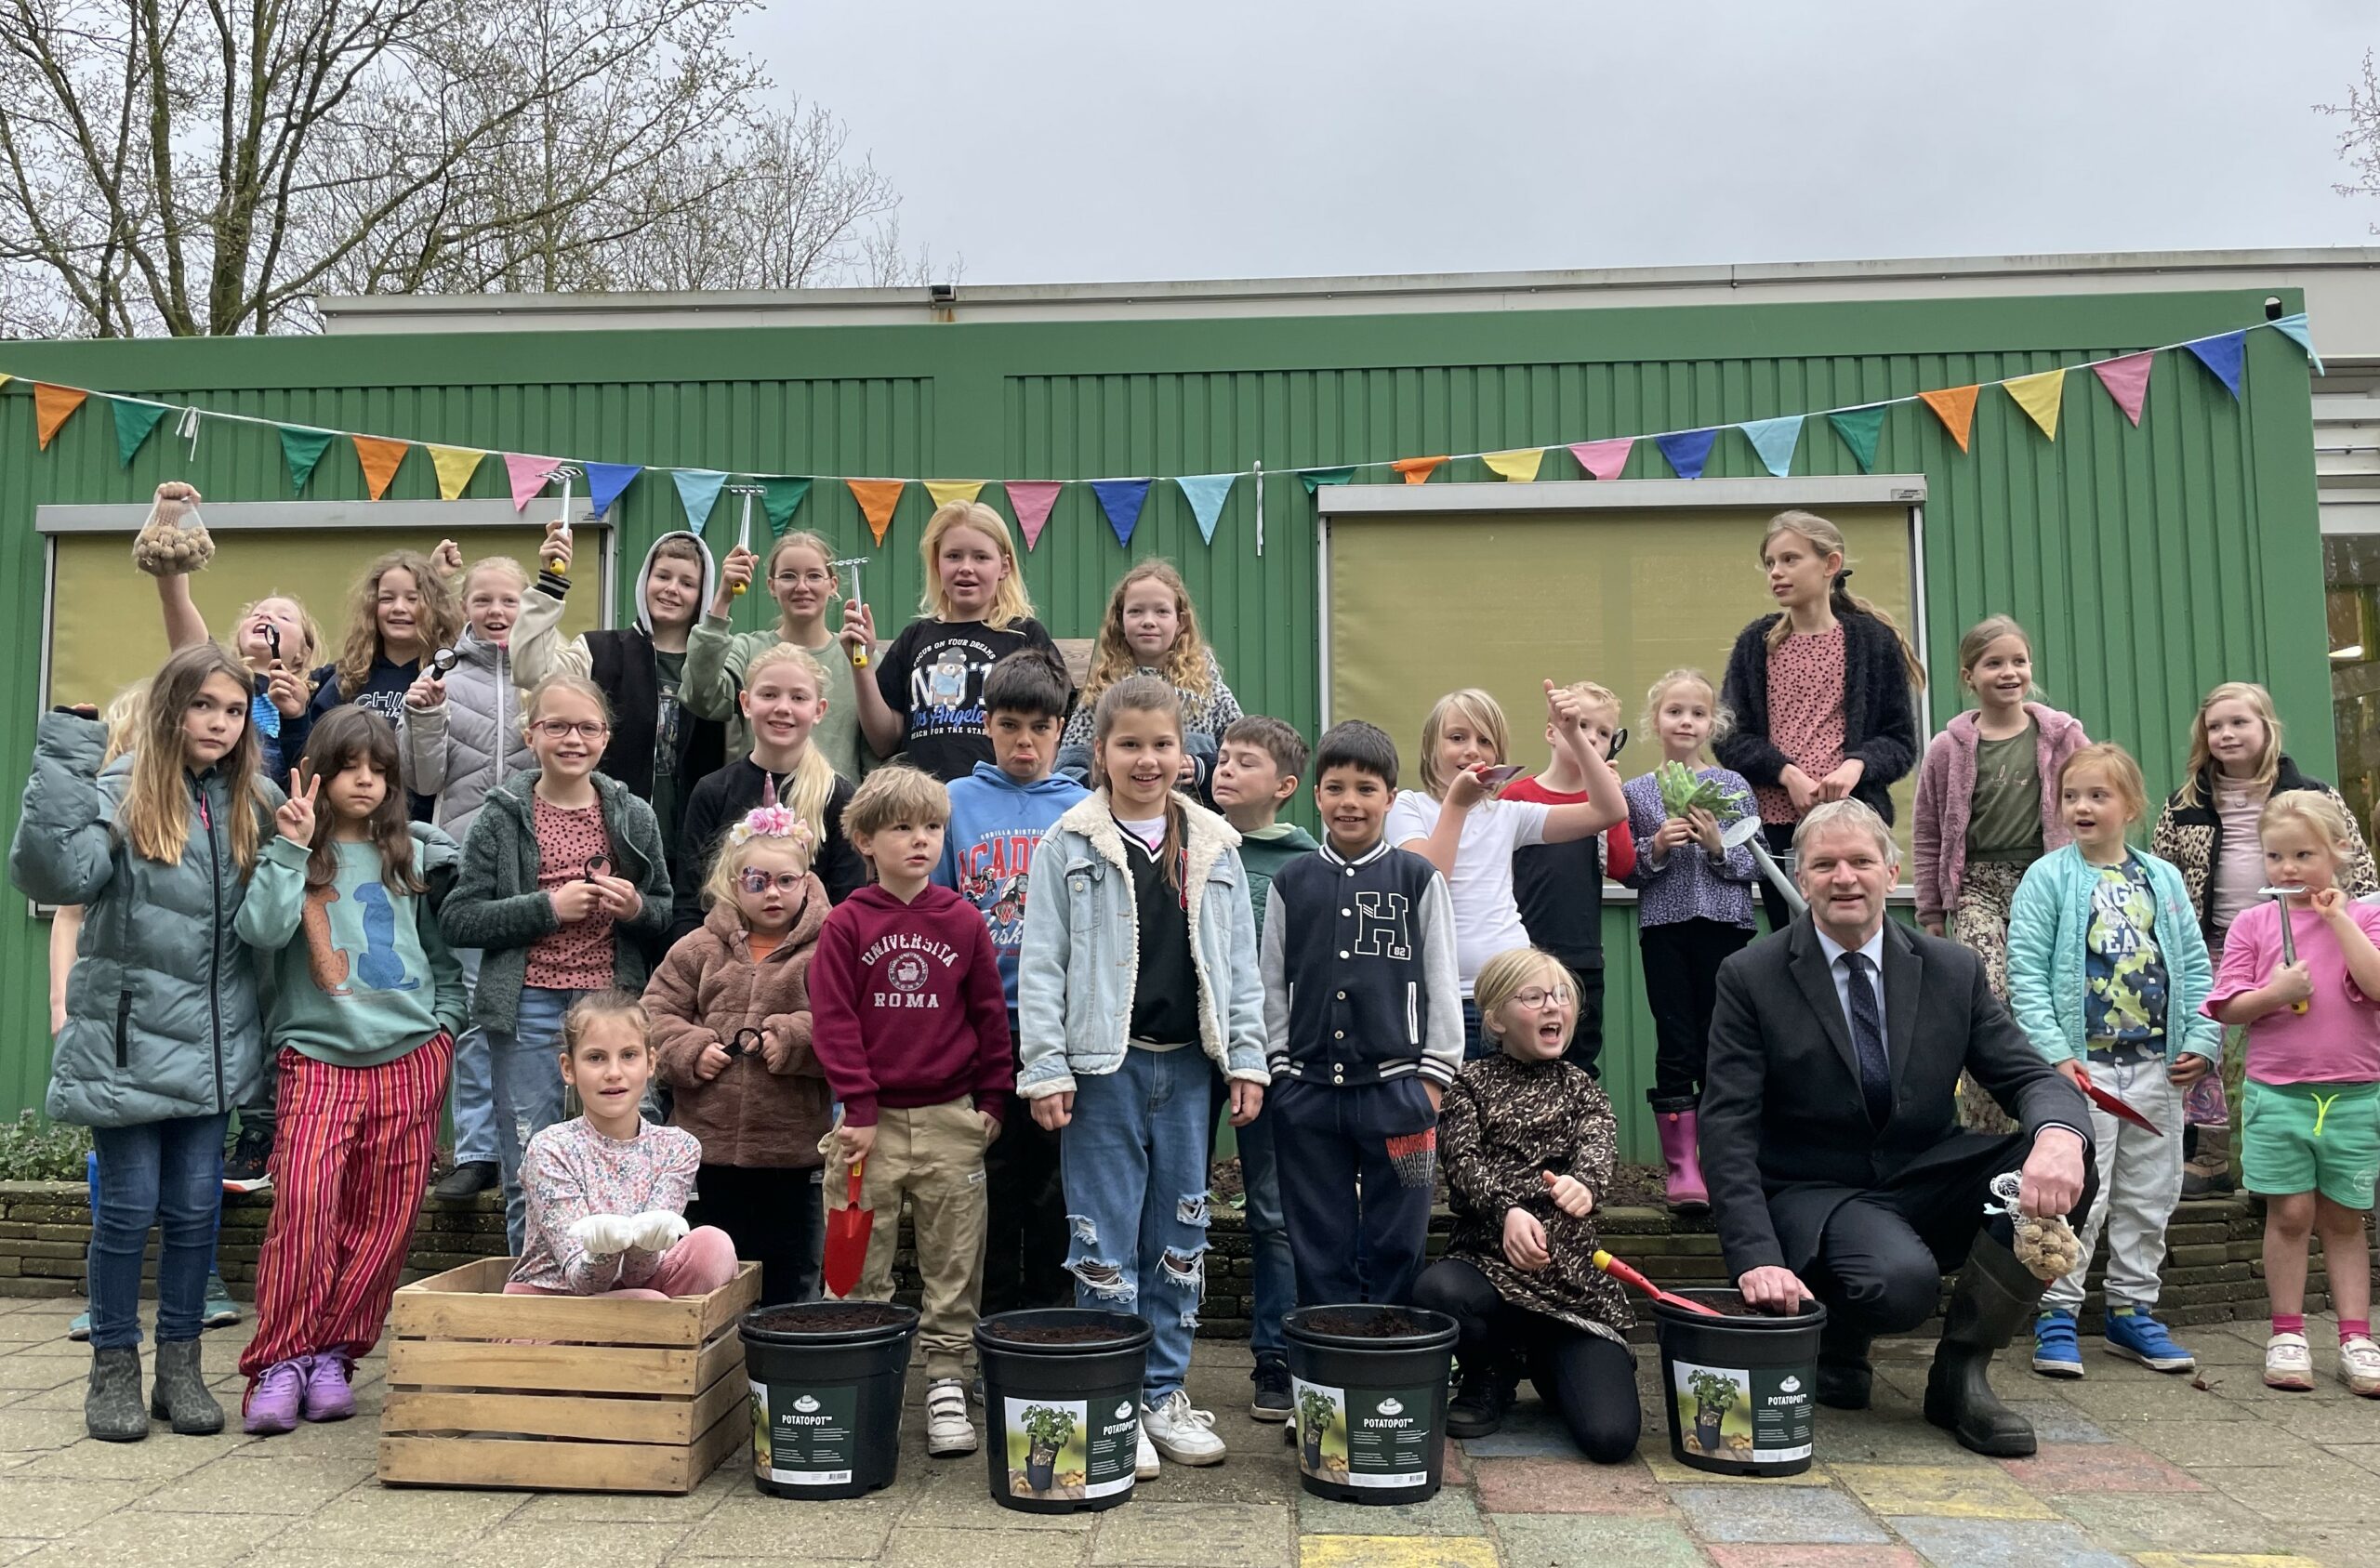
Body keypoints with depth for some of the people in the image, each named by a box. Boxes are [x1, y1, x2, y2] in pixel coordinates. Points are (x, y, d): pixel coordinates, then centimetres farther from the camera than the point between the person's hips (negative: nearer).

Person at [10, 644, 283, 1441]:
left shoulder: (253, 806, 6)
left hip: (214, 1042, 4)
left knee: (196, 1206, 9)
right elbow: (54, 874, -24)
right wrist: (61, 766, -29)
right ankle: (113, 1368, 22)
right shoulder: (121, 796, -8)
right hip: (128, 1039, -4)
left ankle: (180, 1365, 23)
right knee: (128, 1207, 5)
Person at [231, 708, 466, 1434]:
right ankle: (280, 1361, -3)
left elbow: (444, 947, 19)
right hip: (318, 1058, -2)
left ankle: (332, 1354, 15)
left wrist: (443, 1021, 9)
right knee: (303, 1203, -16)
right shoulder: (292, 855, 5)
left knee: (385, 1219, 3)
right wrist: (292, 846, -13)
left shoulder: (414, 856, 11)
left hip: (410, 1059, 3)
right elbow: (260, 929, -13)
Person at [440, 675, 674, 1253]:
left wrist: (636, 909, -7)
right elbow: (457, 920, -3)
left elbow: (667, 913, 15)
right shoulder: (501, 818, 1)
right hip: (529, 1011, -1)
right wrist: (547, 907, -13)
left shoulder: (634, 817, 7)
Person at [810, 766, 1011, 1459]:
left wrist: (992, 1099, 6)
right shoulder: (846, 923, -2)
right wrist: (861, 1108, -9)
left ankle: (946, 1379, 17)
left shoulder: (964, 920, 3)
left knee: (953, 1264, 7)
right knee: (862, 1265, 7)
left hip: (951, 1118, 1)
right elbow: (832, 1019, -5)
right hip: (873, 1118, -1)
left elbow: (990, 1013, 7)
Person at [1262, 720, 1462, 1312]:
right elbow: (1272, 985, 9)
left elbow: (1441, 981, 2)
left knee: (1394, 1244, 6)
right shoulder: (1290, 883, 6)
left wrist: (1433, 1076, -2)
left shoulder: (1419, 879, 2)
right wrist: (1276, 1068, 5)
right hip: (1307, 1090, 2)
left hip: (1396, 1084, -1)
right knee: (1319, 1247, 9)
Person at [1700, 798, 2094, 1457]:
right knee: (1901, 1280, -35)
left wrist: (2060, 1134, -27)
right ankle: (1837, 1333, 5)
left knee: (2062, 1163, -22)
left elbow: (2032, 1077, 0)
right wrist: (1757, 1257, -26)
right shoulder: (1751, 978, -8)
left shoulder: (1953, 971, 3)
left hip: (1928, 1183, 4)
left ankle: (1960, 1371, -6)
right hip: (1813, 1194, -4)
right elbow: (1727, 1130, -12)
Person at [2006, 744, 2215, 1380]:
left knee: (2149, 1196, 12)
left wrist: (2201, 1040, -1)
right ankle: (2057, 1316, 7)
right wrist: (2054, 1053, -17)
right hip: (2083, 1062, -5)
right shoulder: (2048, 878, -5)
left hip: (2156, 1065, 5)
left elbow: (2195, 966, 11)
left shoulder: (2163, 880, 9)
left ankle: (2132, 1310, 26)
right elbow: (2025, 973, -10)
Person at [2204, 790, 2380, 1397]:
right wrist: (2274, 993, -18)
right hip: (2277, 1095, 0)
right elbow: (2227, 1007, 1)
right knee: (2290, 1213, 3)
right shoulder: (2254, 922, 3)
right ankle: (2287, 1335, 13)